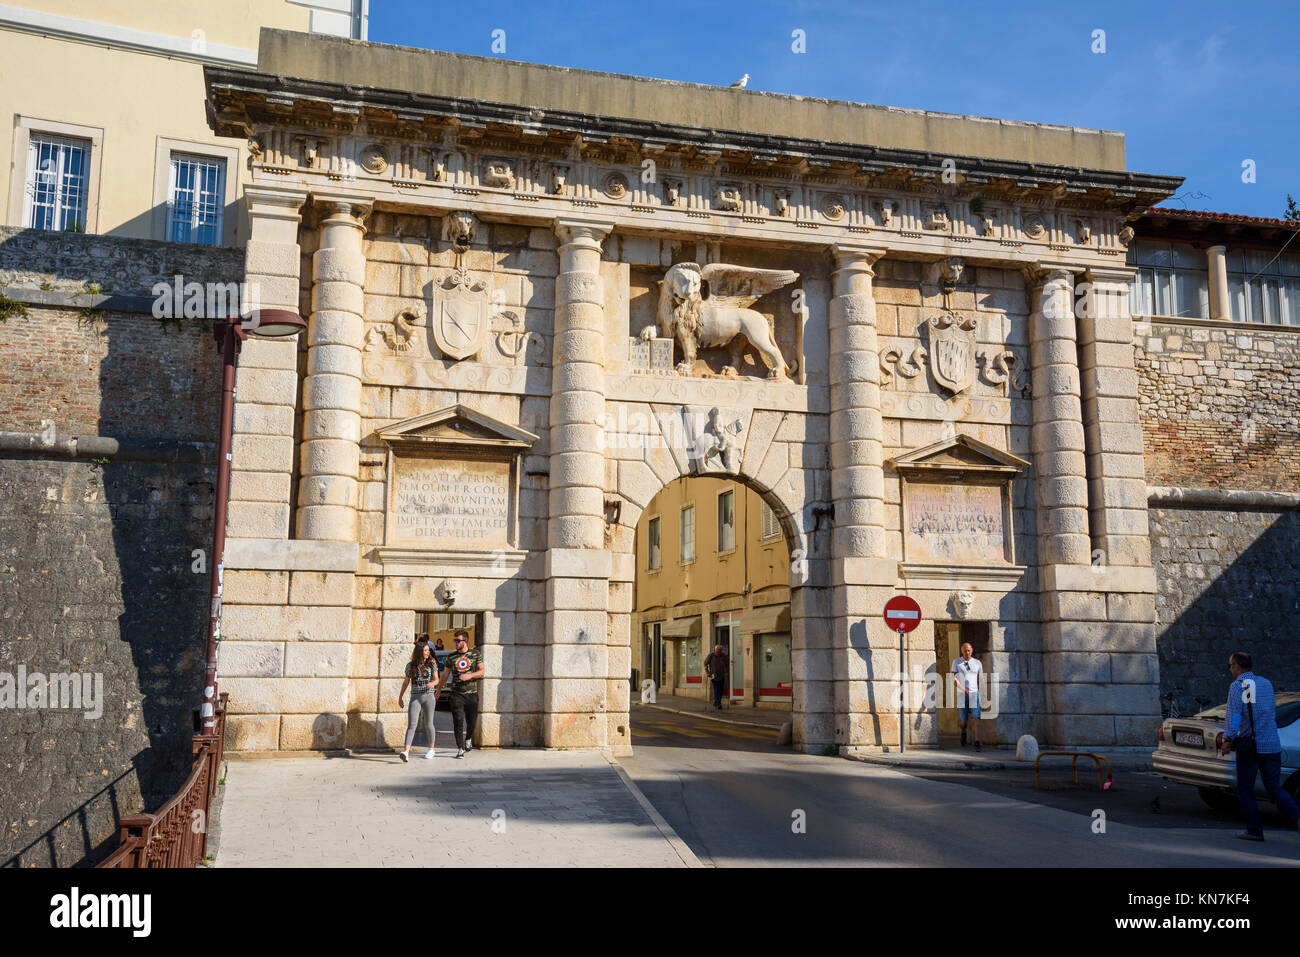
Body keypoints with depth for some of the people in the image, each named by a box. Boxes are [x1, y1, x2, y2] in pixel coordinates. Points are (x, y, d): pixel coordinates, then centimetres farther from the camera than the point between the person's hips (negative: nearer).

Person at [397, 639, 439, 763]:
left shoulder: (432, 663, 3)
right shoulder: (411, 665, 3)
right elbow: (406, 682, 13)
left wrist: (432, 684, -18)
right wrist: (400, 697, 15)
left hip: (428, 696, 0)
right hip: (415, 697, 0)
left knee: (429, 723, 8)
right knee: (412, 724, -12)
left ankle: (431, 749, 25)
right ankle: (406, 751, -22)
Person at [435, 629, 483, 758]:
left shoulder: (476, 654, 4)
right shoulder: (451, 657, 7)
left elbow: (481, 672, 1)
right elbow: (444, 675, 15)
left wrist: (469, 675, -17)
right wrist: (438, 691, 15)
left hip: (472, 694, 0)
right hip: (457, 694, 0)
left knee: (471, 721, 9)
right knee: (458, 722, -9)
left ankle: (468, 739, 38)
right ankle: (460, 749, -6)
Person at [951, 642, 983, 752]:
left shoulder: (977, 663, 9)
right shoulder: (956, 662, 5)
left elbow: (980, 679, 16)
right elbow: (953, 678, -4)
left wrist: (981, 694, 12)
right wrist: (963, 690, -16)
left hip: (974, 694, 0)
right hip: (961, 695, 0)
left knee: (975, 718, -14)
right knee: (963, 720, 6)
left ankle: (977, 743, -16)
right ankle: (963, 733, 39)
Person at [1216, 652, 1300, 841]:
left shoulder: (1237, 686, -5)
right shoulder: (1267, 683, 14)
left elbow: (1234, 715, -17)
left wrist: (1228, 739, -18)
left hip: (1250, 745, -5)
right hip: (1273, 744, 5)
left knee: (1245, 790, 6)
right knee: (1275, 788, 8)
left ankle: (1254, 830, 6)